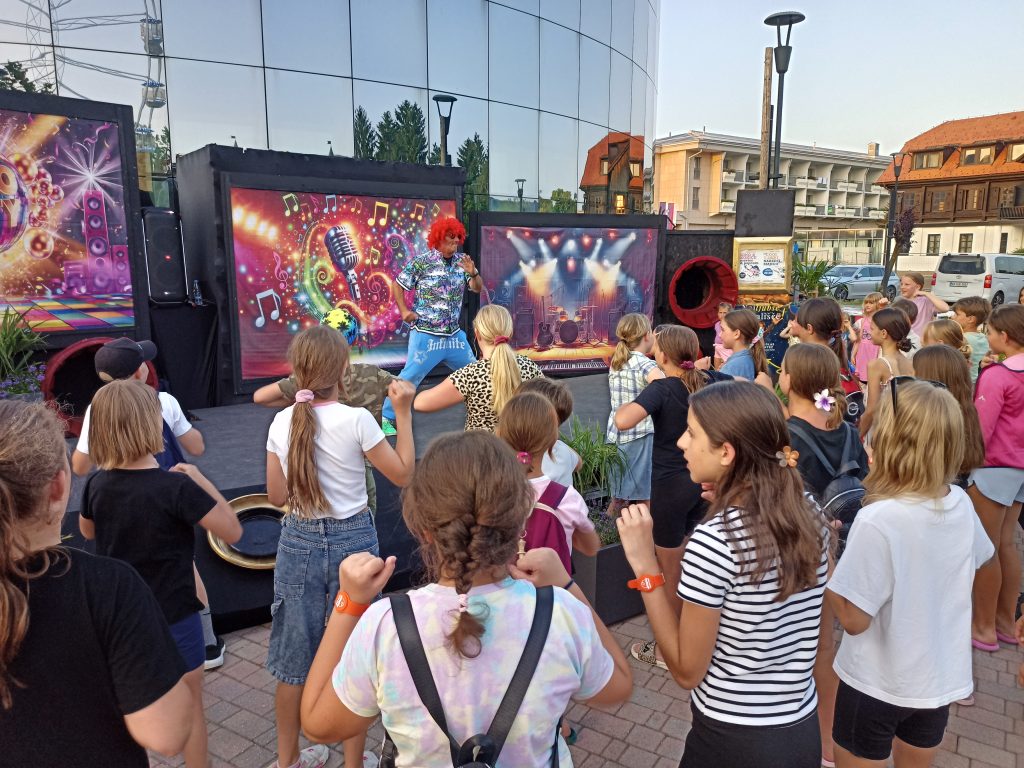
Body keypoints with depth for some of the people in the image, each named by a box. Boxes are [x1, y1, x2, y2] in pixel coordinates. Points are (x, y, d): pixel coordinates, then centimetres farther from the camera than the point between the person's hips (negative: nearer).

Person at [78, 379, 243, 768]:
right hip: (172, 616, -5)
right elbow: (232, 531, -21)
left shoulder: (97, 485, -8)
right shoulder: (176, 486, -26)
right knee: (189, 705, 15)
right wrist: (200, 480, -15)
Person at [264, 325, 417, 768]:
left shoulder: (281, 423, -5)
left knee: (294, 657, 19)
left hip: (298, 543, 4)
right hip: (352, 541, -3)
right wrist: (403, 413, -5)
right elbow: (402, 475, -8)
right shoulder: (356, 419, -17)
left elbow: (277, 496, 3)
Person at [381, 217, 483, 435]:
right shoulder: (421, 261, -9)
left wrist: (473, 272, -16)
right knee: (410, 377, -9)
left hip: (455, 335, 6)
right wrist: (404, 311, -11)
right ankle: (387, 418, 4)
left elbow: (477, 289, 3)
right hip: (426, 335, -6)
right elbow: (398, 286, 0)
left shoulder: (461, 261, 4)